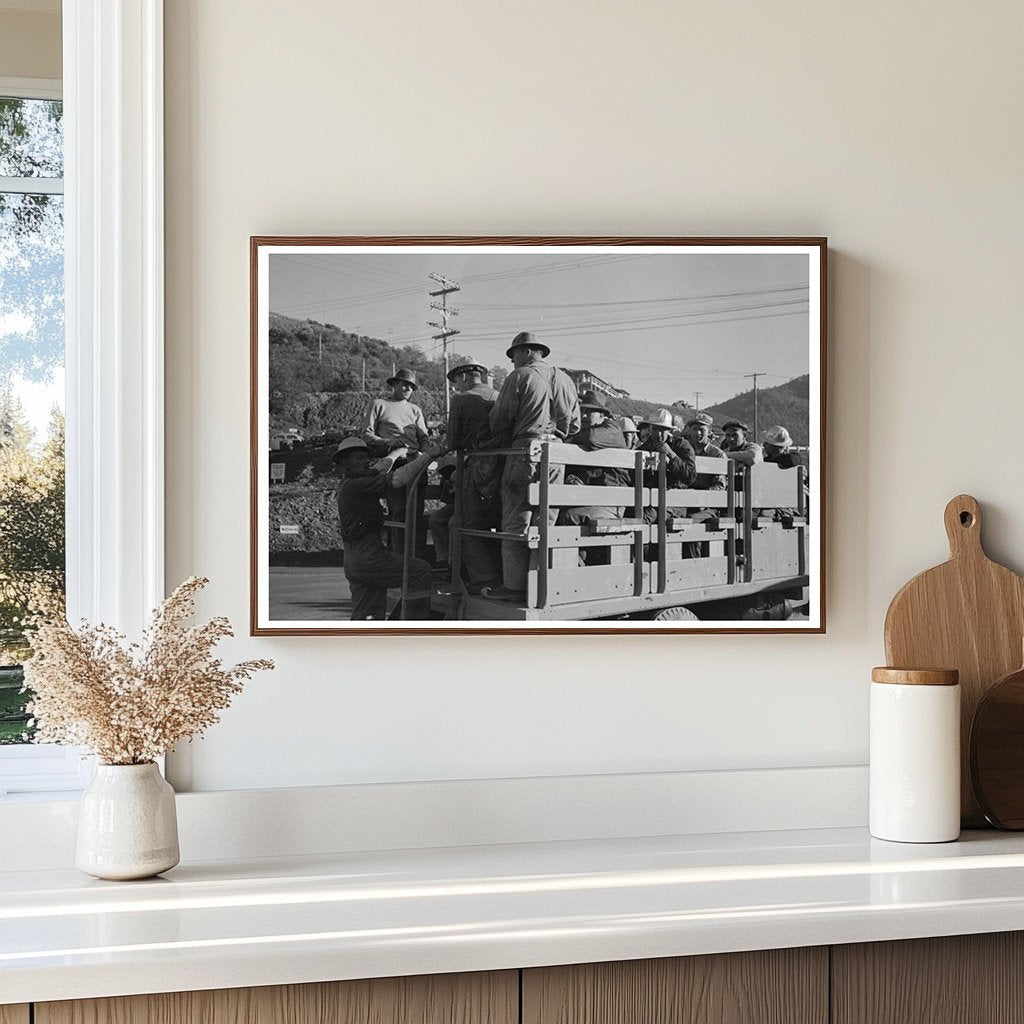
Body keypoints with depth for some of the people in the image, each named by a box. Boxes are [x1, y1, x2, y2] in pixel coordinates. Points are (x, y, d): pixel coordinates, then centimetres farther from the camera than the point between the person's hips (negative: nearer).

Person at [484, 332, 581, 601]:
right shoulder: (565, 380, 17)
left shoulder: (519, 377, -1)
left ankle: (514, 586, -7)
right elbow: (574, 425, 19)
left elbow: (500, 420, -1)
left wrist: (501, 446, 14)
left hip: (525, 450, -6)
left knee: (516, 521, -4)